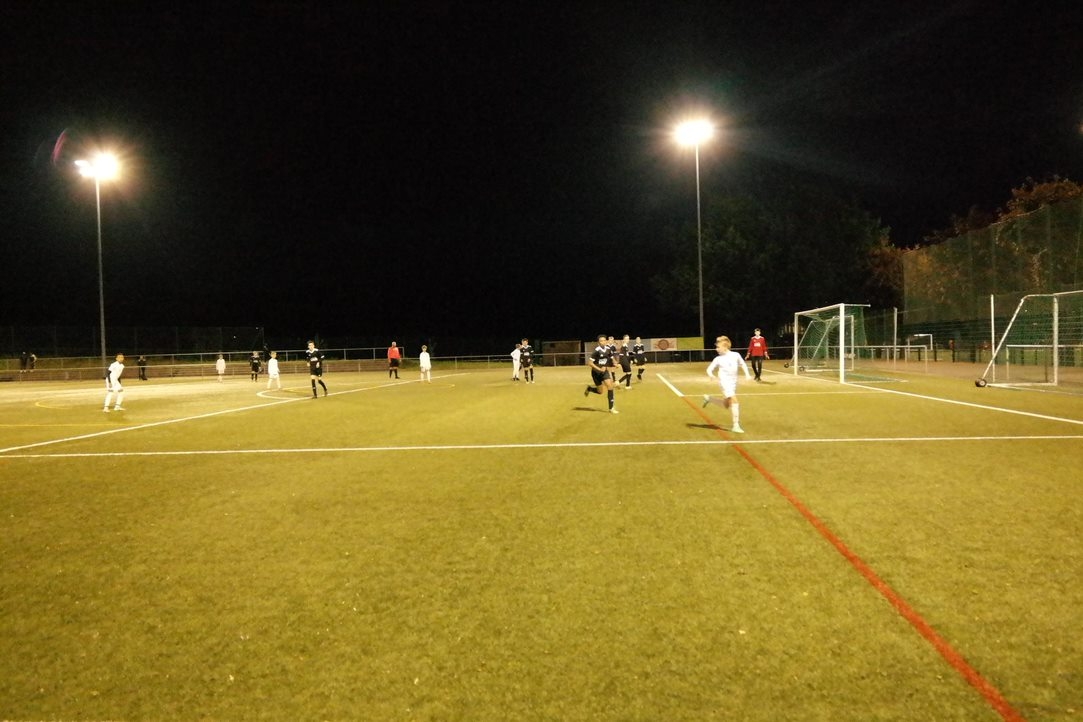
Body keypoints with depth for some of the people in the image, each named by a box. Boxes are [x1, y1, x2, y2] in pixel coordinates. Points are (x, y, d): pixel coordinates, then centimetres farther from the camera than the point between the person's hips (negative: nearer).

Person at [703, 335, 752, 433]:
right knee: (734, 401, -20)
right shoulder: (718, 359, -4)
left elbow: (743, 364, 16)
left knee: (726, 405, 13)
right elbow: (709, 369, 0)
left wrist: (747, 374, 6)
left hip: (733, 383, 4)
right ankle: (736, 426, -16)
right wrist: (710, 374, -22)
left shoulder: (736, 355, 0)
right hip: (725, 382, -4)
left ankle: (708, 398, 33)